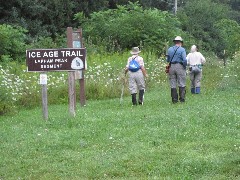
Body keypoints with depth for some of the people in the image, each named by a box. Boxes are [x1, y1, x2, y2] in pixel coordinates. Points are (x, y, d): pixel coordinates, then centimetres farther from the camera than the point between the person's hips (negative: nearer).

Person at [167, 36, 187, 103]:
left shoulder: (169, 49, 7)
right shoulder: (182, 50, -6)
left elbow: (167, 60, 11)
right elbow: (184, 60, -13)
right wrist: (185, 67, 0)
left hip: (171, 67, 4)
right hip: (179, 67, -4)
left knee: (173, 84, 7)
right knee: (181, 84, 3)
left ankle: (174, 99, 7)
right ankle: (182, 98, 1)